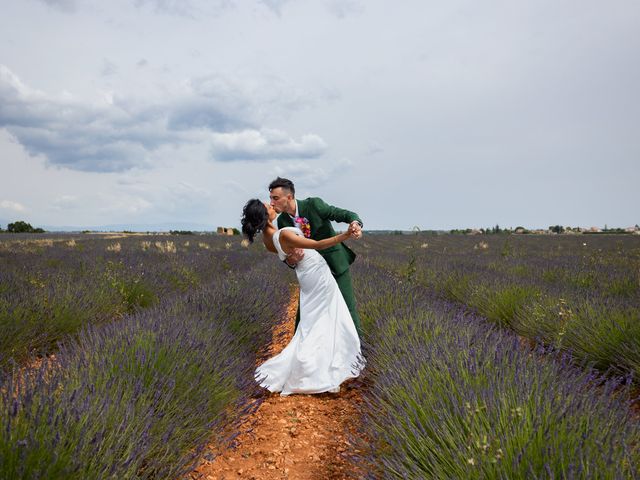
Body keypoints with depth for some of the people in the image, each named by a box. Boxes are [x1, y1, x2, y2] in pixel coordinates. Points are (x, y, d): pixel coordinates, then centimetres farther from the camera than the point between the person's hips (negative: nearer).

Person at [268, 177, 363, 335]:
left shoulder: (314, 204, -20)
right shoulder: (282, 221, -7)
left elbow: (345, 214, -17)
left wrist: (356, 223, -41)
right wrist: (290, 261, -29)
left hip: (336, 262, -3)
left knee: (347, 305, 4)